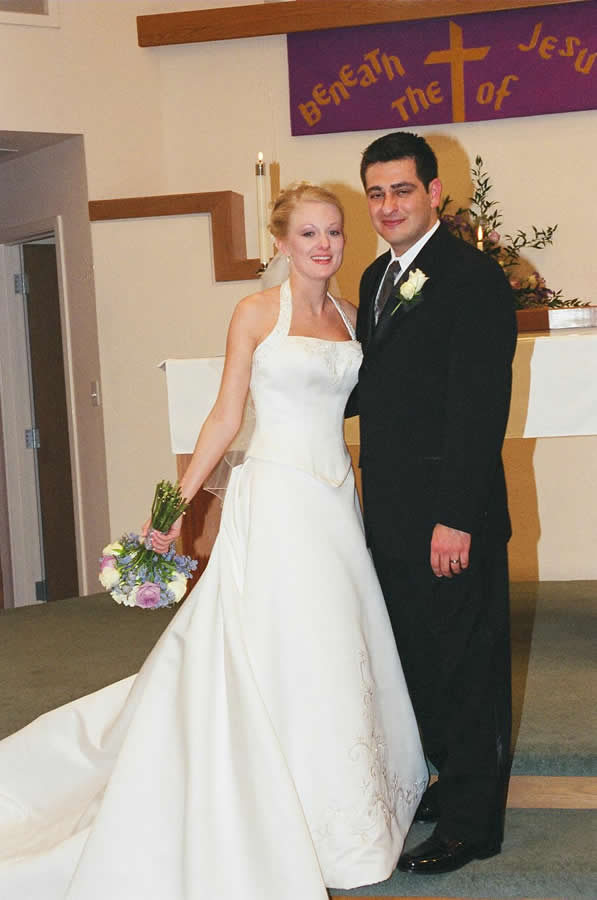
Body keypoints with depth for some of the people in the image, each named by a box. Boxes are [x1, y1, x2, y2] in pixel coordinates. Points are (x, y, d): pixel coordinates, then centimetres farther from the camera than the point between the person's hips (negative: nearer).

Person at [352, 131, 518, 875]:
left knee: (466, 665, 2)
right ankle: (450, 783, 35)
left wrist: (456, 518, -23)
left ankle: (471, 824, 14)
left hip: (451, 514, -8)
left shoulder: (472, 277, -13)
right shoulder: (377, 277, 13)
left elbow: (481, 407, -19)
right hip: (392, 509, 8)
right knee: (421, 657, 19)